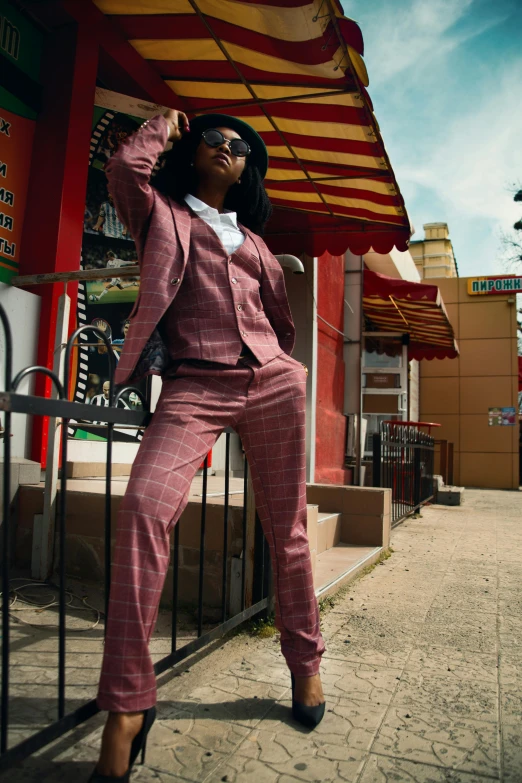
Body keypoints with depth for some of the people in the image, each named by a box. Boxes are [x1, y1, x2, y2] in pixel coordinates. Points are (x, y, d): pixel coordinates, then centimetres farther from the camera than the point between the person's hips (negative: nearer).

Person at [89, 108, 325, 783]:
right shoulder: (162, 214, 17)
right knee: (144, 505, -26)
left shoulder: (253, 239, 26)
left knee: (286, 525, 5)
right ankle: (127, 701, -15)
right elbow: (124, 167, -4)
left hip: (273, 382, 4)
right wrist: (165, 123, 14)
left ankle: (304, 663, 25)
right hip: (194, 385, -3)